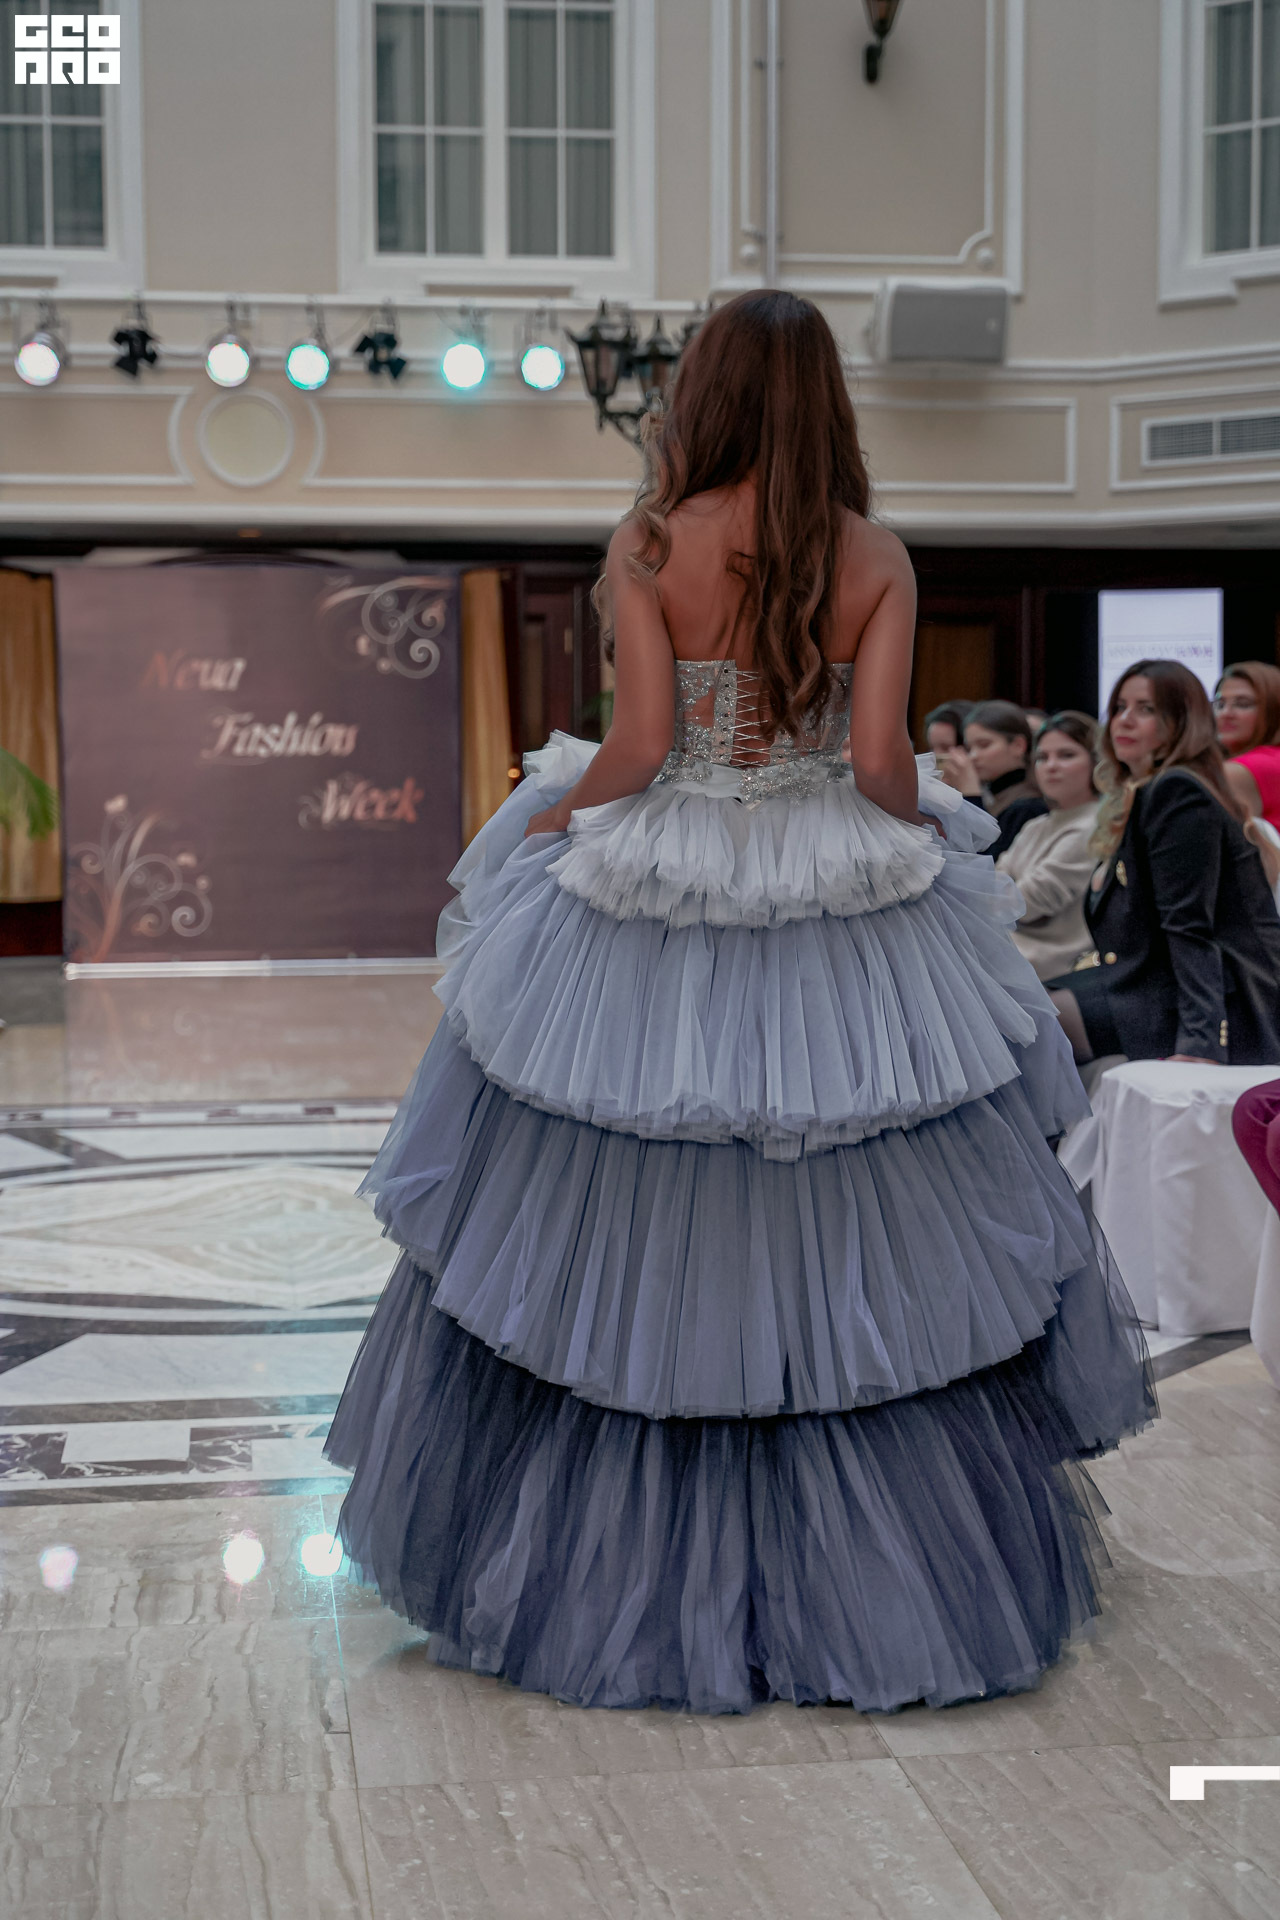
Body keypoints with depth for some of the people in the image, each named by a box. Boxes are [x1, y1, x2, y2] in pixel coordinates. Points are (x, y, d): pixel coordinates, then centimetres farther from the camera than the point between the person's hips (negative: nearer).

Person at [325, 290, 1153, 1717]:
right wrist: (928, 834, 12)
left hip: (648, 913, -1)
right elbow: (881, 764, -9)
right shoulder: (876, 559, -3)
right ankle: (872, 1579, 24)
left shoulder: (648, 546, -7)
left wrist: (546, 824, 5)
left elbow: (642, 743, -13)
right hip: (846, 939, 1)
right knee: (859, 1259, 12)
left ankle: (622, 1576, 23)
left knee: (634, 1252, 11)